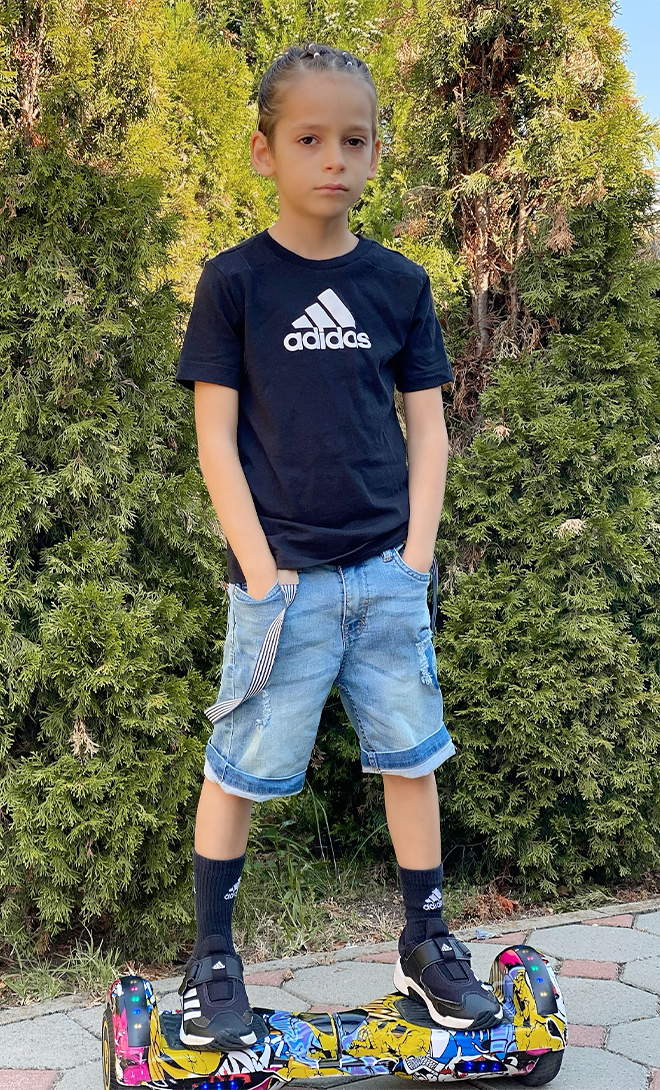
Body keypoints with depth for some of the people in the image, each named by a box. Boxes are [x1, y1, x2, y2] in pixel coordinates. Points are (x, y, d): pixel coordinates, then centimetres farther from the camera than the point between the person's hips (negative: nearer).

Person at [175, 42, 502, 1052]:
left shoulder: (400, 284, 6)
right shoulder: (235, 281, -3)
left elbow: (428, 432, 9)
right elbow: (216, 441, -5)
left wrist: (416, 556, -1)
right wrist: (264, 574, -10)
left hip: (388, 575, 3)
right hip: (283, 579, -3)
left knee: (412, 757, 10)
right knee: (241, 769, 4)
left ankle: (426, 945, 27)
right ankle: (211, 959, 21)